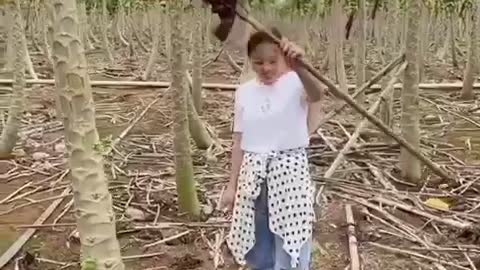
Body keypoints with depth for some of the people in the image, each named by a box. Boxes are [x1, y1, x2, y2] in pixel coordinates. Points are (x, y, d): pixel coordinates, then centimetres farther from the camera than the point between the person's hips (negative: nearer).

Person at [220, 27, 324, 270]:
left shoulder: (295, 83, -9)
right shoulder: (244, 92, 4)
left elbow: (317, 94, -34)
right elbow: (239, 142, 9)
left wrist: (298, 68, -54)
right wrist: (232, 185, 9)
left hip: (290, 174, -4)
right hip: (253, 177, 4)